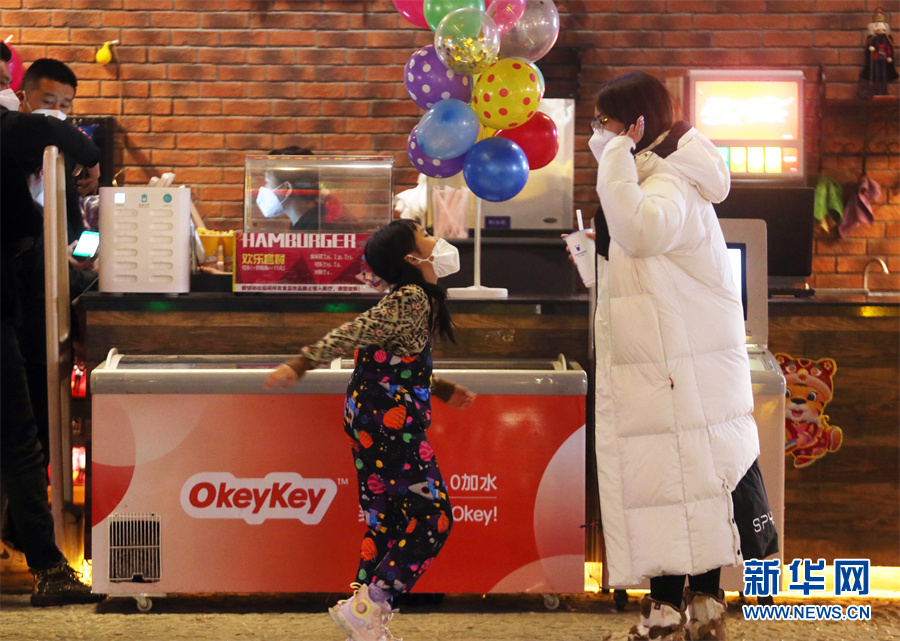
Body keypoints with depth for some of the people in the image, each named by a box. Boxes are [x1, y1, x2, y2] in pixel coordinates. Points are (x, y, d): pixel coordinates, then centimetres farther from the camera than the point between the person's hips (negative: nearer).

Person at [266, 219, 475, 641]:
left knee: (386, 521, 12)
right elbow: (351, 335, -23)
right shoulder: (410, 299, -14)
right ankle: (364, 607, -8)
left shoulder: (415, 298, 15)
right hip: (392, 426, -10)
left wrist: (444, 391, 33)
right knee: (432, 518, -6)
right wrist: (301, 365, -29)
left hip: (374, 424, 10)